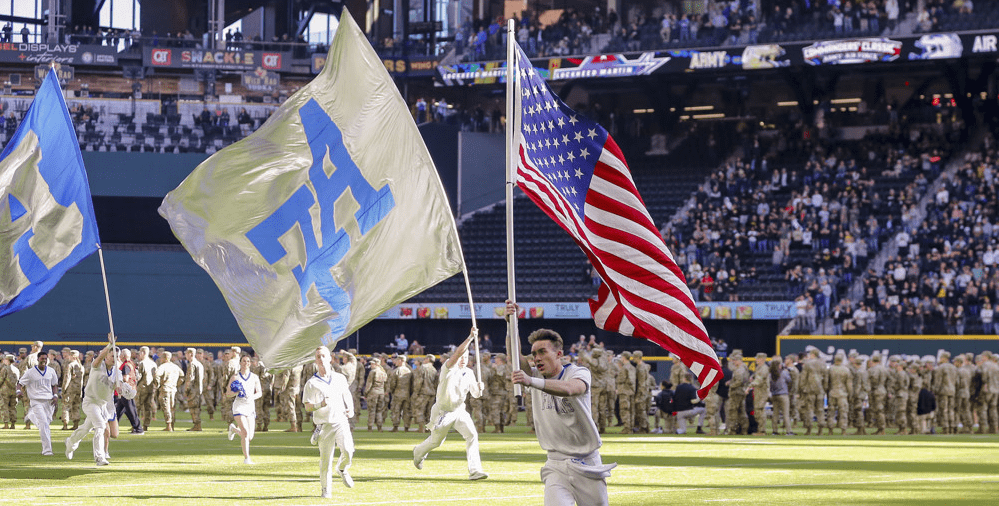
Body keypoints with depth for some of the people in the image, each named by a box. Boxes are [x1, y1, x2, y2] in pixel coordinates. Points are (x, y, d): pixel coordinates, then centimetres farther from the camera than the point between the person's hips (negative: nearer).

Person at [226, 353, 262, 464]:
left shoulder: (255, 377, 6)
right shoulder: (234, 378, -1)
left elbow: (259, 393, 11)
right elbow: (228, 394, 3)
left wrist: (252, 397, -9)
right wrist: (235, 393, -19)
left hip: (250, 406, 4)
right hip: (239, 406, -4)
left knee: (249, 437, 5)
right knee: (245, 433, -19)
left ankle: (234, 429, 36)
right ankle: (246, 458, -9)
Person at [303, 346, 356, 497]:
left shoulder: (340, 378, 11)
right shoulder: (311, 383, 1)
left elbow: (347, 395, 25)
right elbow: (307, 407, -1)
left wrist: (350, 409, 6)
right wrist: (320, 405, -20)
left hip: (341, 421, 2)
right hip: (324, 425, -2)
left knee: (348, 451, -17)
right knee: (325, 459, -4)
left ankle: (342, 469, 16)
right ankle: (326, 489, 11)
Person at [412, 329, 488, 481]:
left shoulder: (469, 373, 3)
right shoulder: (448, 368, -15)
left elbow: (475, 394, 9)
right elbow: (458, 352, -34)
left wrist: (479, 388, -16)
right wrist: (470, 337, -42)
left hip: (459, 411, 4)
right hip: (443, 411, -4)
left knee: (472, 435, -17)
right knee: (435, 441, 13)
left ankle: (474, 471, -20)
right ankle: (419, 452, 48)